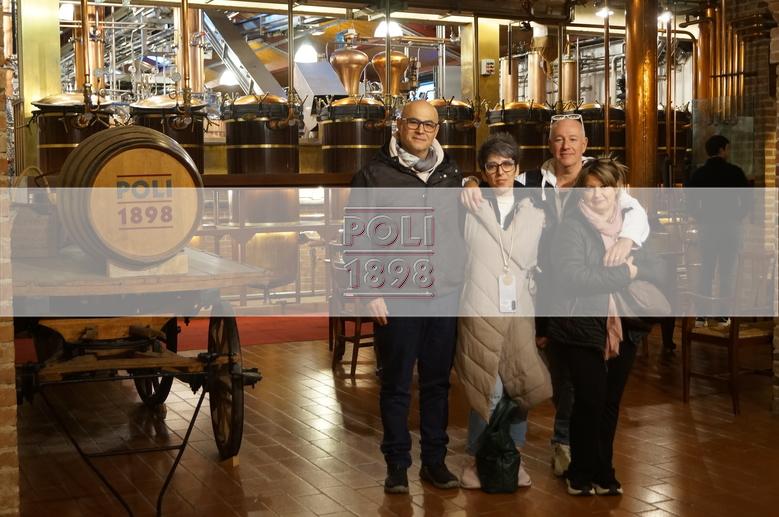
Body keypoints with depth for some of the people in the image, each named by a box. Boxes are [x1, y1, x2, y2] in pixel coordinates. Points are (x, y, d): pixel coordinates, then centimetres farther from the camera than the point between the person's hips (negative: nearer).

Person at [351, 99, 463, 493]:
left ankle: (435, 460, 22)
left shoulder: (451, 174, 12)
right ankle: (397, 464, 17)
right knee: (396, 384, 5)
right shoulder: (374, 175, -1)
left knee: (438, 382, 11)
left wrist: (464, 281, 10)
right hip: (396, 298, -3)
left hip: (445, 295, 4)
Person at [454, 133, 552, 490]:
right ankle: (478, 460, 14)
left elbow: (534, 268, 15)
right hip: (479, 312, -3)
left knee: (521, 387, 2)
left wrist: (529, 300, 10)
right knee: (488, 391, -4)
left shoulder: (534, 214, 13)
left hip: (520, 313, 3)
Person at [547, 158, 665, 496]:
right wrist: (624, 273, -16)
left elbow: (658, 272, 5)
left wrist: (634, 265, -15)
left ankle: (603, 472, 26)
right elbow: (571, 276, -23)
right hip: (583, 326, -5)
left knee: (611, 402, 11)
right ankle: (581, 474, 14)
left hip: (624, 327, 5)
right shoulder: (572, 227, -8)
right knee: (590, 400, -5)